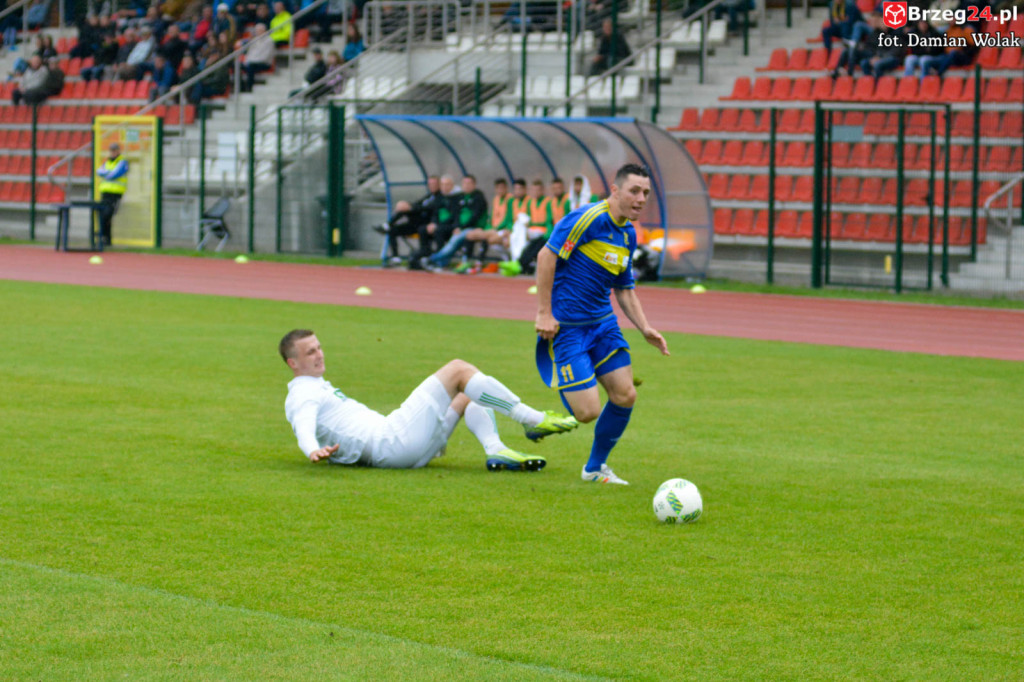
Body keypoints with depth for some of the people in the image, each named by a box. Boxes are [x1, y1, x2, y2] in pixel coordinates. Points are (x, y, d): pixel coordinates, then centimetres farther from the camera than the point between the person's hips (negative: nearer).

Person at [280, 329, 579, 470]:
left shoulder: (320, 389, 29)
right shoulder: (302, 396, -2)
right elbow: (304, 427, -23)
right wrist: (314, 450, -47)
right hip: (391, 443, -11)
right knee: (458, 369, -7)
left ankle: (496, 451, -10)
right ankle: (533, 420, -8)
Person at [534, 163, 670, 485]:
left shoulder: (628, 234, 10)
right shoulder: (588, 218, -17)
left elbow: (624, 289, 20)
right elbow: (546, 256, -19)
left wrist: (645, 329, 8)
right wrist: (544, 313, -20)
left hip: (602, 323, 8)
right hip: (565, 326, -8)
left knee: (625, 396, 2)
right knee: (588, 411, -14)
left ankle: (595, 468, 22)